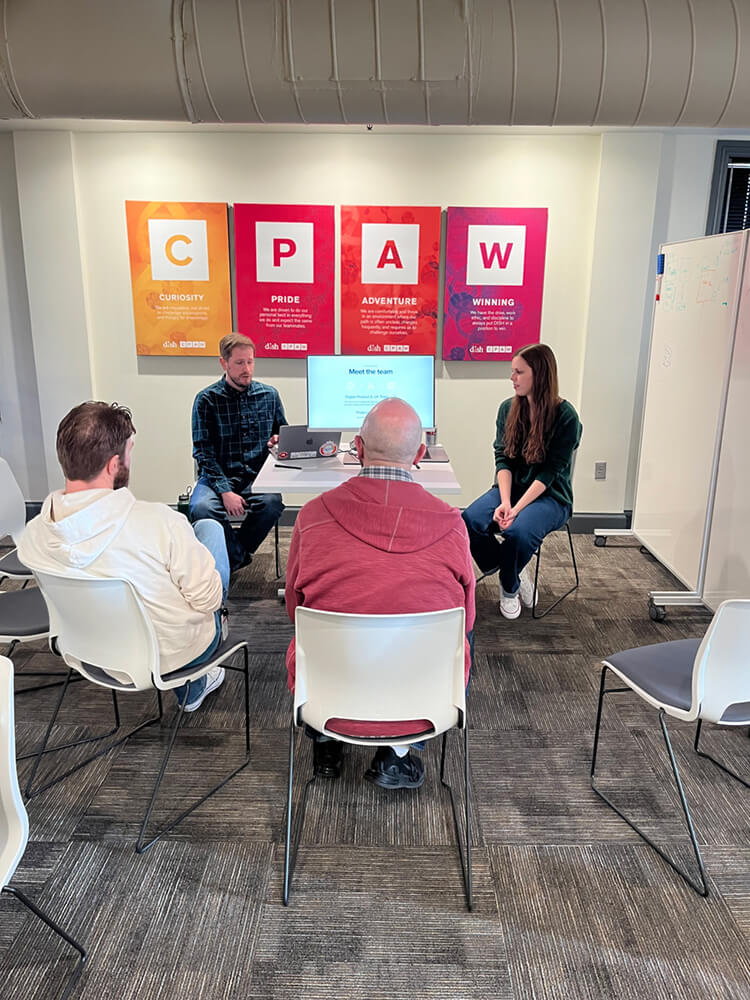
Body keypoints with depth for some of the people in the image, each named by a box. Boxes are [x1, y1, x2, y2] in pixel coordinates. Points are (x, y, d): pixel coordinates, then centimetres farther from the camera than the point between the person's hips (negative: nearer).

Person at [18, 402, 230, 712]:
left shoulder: (31, 536, -16)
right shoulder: (160, 523, -34)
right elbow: (209, 599, -22)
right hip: (177, 655, -4)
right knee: (209, 527, 13)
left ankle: (192, 688, 36)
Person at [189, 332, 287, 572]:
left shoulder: (269, 395, 9)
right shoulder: (206, 399, -1)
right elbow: (203, 452, -5)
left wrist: (278, 440, -3)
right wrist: (225, 491, -18)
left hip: (257, 476, 2)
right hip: (217, 476, -1)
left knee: (272, 503, -31)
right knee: (201, 508, -33)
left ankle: (234, 556, -4)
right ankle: (240, 556, -4)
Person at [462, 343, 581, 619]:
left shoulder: (565, 416, -12)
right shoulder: (508, 408, 4)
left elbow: (549, 471, -15)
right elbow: (502, 458, -1)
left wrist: (517, 508, -24)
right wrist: (505, 502, -17)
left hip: (550, 495, -4)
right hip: (511, 488, 5)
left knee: (519, 530, -34)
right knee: (470, 520, -24)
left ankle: (510, 587, -1)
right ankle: (515, 574, 0)